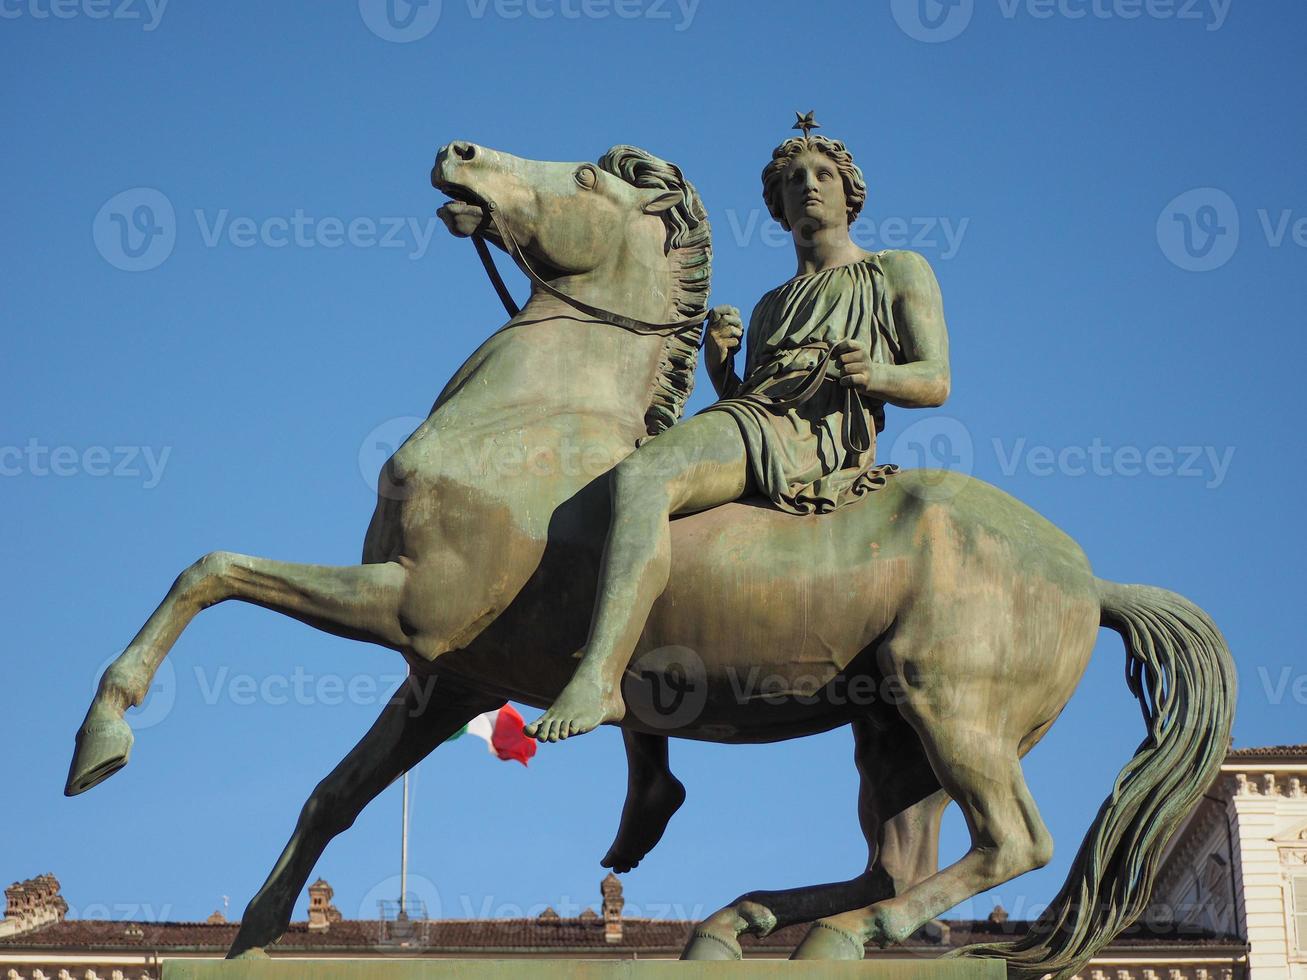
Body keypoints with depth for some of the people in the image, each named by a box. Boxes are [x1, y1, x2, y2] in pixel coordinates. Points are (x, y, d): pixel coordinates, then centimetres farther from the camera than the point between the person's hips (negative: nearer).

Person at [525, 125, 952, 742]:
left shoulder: (901, 272, 17)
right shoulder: (770, 308, 35)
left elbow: (936, 382, 6)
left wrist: (877, 375, -17)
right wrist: (719, 366, 5)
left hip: (815, 437, -9)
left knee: (639, 477, -34)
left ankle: (596, 683, -51)